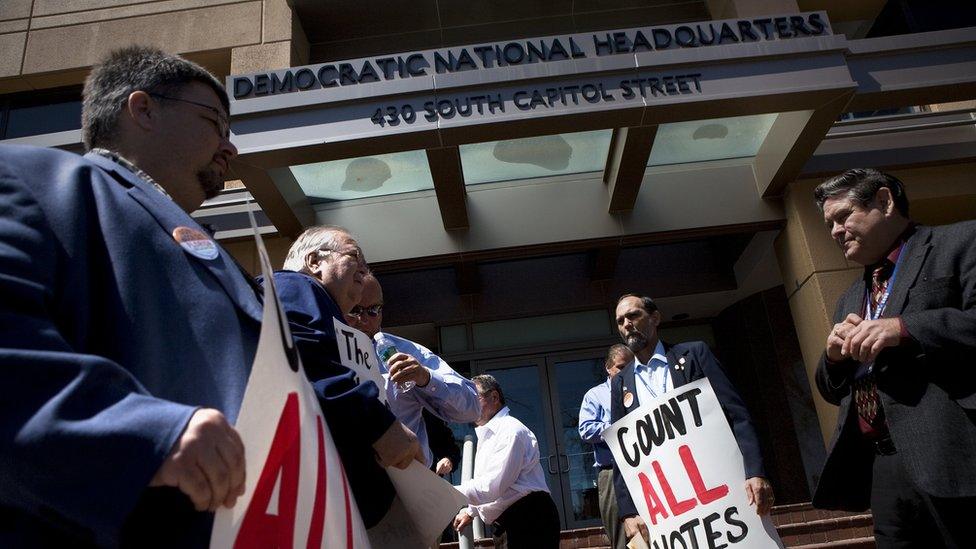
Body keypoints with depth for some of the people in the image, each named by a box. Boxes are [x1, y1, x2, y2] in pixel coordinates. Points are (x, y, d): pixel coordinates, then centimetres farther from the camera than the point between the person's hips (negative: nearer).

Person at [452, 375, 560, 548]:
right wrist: (470, 510, 24)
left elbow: (493, 487, -23)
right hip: (504, 526, 9)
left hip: (528, 521, -9)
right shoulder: (486, 434, 17)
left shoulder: (510, 431, -16)